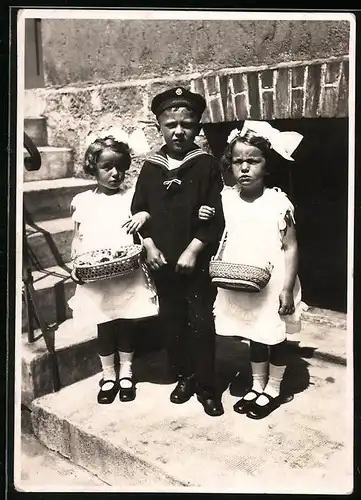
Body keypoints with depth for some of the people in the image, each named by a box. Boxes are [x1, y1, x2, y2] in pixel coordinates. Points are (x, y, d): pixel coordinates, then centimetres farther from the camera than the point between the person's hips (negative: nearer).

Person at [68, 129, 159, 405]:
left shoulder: (132, 197, 3)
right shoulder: (82, 201, 5)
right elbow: (77, 239, 9)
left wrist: (145, 215, -18)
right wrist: (75, 266, -4)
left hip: (129, 276, 0)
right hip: (95, 278, 0)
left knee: (127, 325, 10)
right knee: (104, 327, 10)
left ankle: (126, 373, 30)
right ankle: (109, 375, 29)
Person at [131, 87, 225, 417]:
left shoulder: (207, 165, -5)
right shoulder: (150, 167, 5)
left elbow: (214, 216, -9)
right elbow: (138, 211, 7)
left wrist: (193, 250, -14)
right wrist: (149, 246, -4)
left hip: (198, 261, -4)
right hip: (162, 262, 4)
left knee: (201, 322, 2)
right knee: (171, 321, 13)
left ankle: (206, 386, 16)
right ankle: (184, 377, 30)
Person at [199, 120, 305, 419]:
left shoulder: (278, 202, -14)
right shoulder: (226, 198, -1)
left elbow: (291, 248, -12)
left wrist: (287, 289, -14)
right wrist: (207, 219, -7)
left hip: (272, 285, -4)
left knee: (274, 337, 13)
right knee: (254, 337, 19)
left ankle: (273, 390, 33)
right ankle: (257, 386, 38)